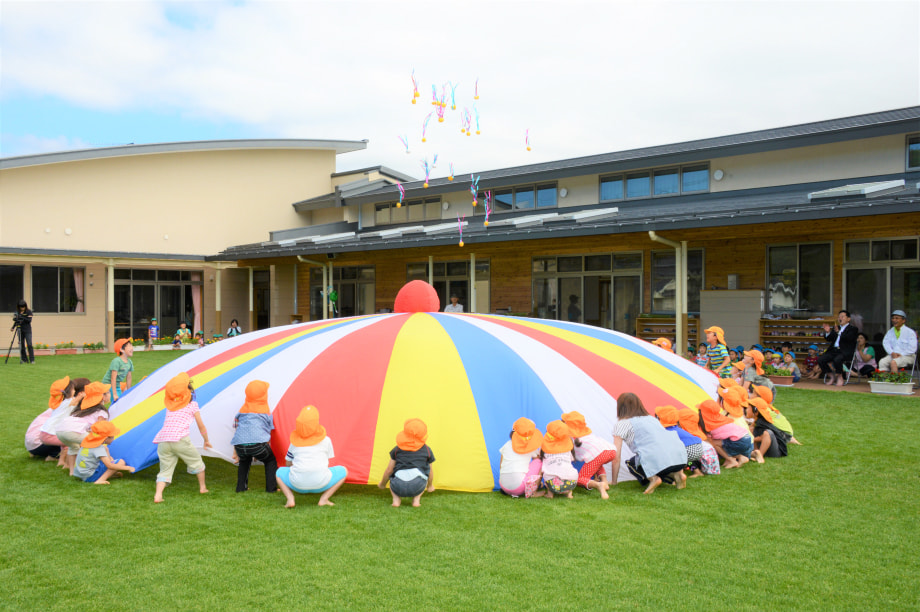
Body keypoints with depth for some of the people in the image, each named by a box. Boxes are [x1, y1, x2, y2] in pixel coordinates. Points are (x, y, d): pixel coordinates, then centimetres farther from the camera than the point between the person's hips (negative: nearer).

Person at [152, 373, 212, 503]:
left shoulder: (170, 405, 21)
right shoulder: (192, 405, 10)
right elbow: (201, 426, 17)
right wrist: (206, 441, 31)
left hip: (162, 441, 4)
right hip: (180, 440, -4)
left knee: (165, 469, 8)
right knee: (196, 462, 18)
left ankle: (158, 495, -12)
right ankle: (202, 487, 29)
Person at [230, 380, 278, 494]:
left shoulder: (242, 411, 24)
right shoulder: (266, 412, 16)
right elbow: (268, 432, 18)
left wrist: (235, 453, 31)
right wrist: (258, 454, 29)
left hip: (240, 446, 4)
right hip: (258, 444, -4)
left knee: (244, 461, 35)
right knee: (271, 461, 23)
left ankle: (241, 487, 30)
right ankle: (271, 488, 15)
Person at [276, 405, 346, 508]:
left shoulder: (294, 443, 15)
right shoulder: (326, 440, 13)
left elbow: (288, 465, 27)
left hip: (298, 484, 2)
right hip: (320, 484, -2)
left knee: (280, 472, 31)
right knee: (343, 471, 23)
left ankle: (290, 498, 5)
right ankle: (323, 499, 6)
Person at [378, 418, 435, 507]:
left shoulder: (397, 449, 16)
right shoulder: (427, 450, 16)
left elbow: (389, 470, 21)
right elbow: (430, 471, 28)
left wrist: (382, 484, 40)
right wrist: (430, 486, 48)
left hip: (398, 487, 1)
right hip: (417, 487, 0)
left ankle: (396, 499, 9)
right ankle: (416, 499, 13)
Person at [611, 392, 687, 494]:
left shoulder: (622, 424, 13)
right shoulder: (651, 417, 32)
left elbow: (616, 455, 13)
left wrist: (613, 481, 23)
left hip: (654, 458, -6)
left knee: (631, 463, 22)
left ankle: (653, 478, -4)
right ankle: (677, 473, 10)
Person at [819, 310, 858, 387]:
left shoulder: (853, 329, 6)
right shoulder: (836, 328, 23)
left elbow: (849, 338, -14)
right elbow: (829, 339, 18)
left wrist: (839, 332, -28)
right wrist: (827, 332, -3)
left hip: (845, 351, -6)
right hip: (834, 350, 6)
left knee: (837, 360, -36)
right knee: (820, 359, -16)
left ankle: (840, 377, -9)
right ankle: (832, 376, 2)